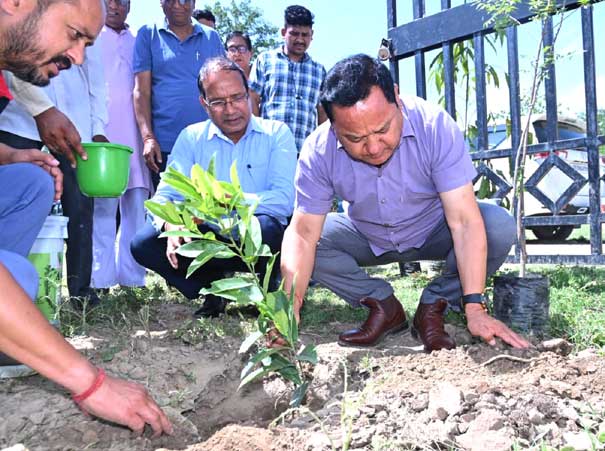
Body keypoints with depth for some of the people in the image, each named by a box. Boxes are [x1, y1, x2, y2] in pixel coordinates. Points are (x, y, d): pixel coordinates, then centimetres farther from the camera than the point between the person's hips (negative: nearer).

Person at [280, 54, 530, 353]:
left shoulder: (436, 127, -30)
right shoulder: (318, 152, -24)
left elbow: (464, 222, -32)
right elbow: (302, 233, -26)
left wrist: (474, 309, -37)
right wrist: (290, 309, -39)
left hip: (433, 233, -1)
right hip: (368, 239, 2)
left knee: (499, 226, -28)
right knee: (315, 240, -23)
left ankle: (433, 307, -7)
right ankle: (384, 306, -4)